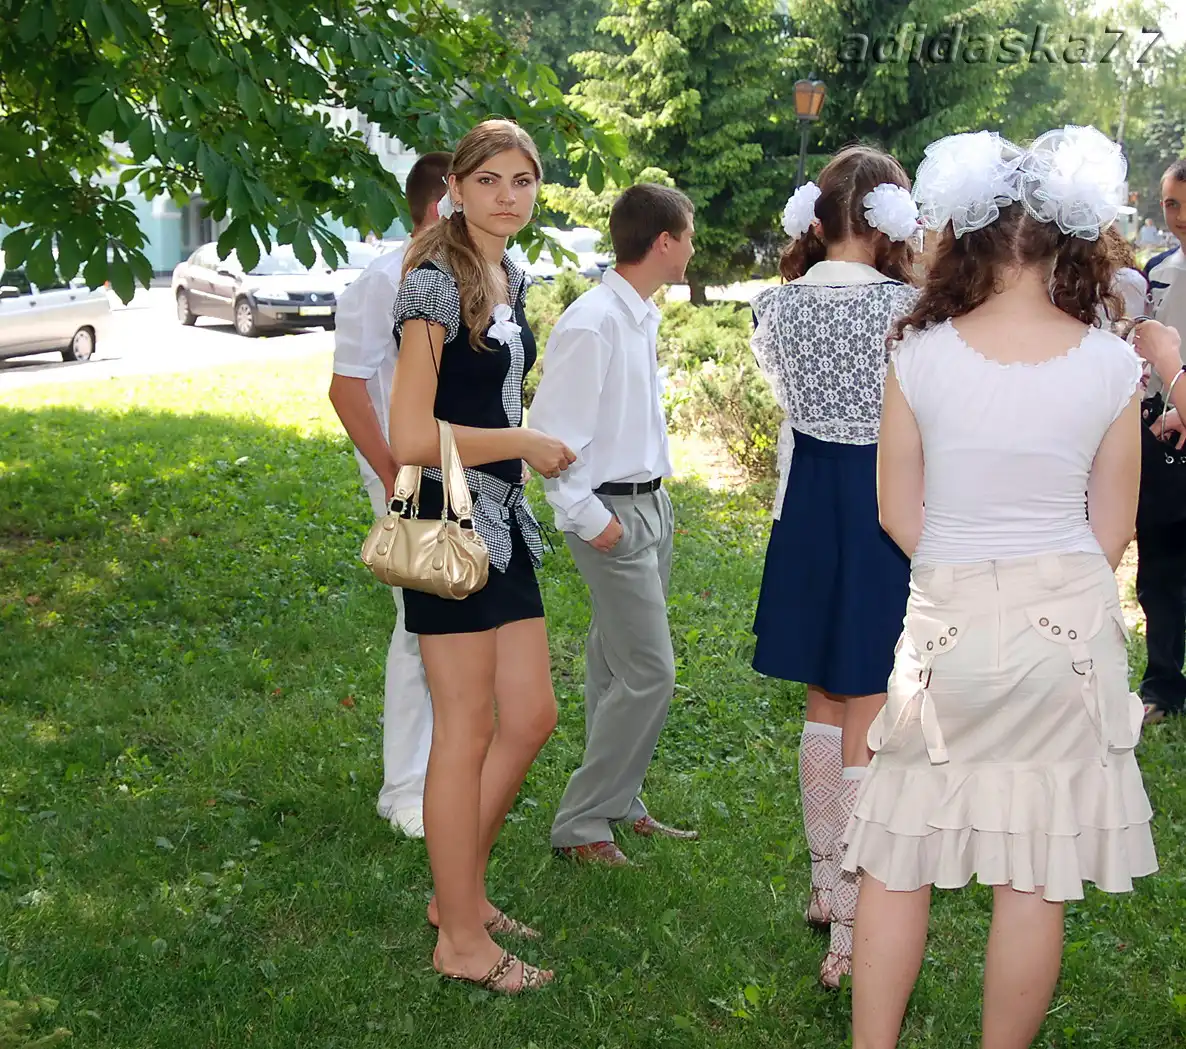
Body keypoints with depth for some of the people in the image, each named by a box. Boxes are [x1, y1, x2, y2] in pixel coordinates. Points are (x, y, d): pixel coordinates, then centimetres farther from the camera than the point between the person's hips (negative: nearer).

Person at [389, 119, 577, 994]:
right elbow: (411, 437, -21)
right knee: (467, 734, 0)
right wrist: (528, 443, -12)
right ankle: (461, 941, 15)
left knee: (530, 717, 12)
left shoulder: (513, 277, 12)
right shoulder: (436, 282, -15)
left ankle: (461, 892, 29)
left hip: (504, 520, 9)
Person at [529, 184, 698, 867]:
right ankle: (581, 823, 3)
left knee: (617, 668, 16)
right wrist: (588, 519, -17)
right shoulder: (592, 324, -19)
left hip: (652, 503, 9)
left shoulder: (645, 317, 10)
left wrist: (656, 491, 16)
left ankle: (618, 804, 27)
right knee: (649, 674, -8)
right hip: (615, 515, -9)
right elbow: (553, 432, -20)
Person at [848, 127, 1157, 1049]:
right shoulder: (1111, 365, -5)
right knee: (1035, 876, 9)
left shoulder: (921, 354, -6)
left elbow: (897, 510, 1)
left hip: (949, 624, 0)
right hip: (1070, 621, 1)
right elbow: (1113, 528, 3)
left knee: (898, 857, 12)